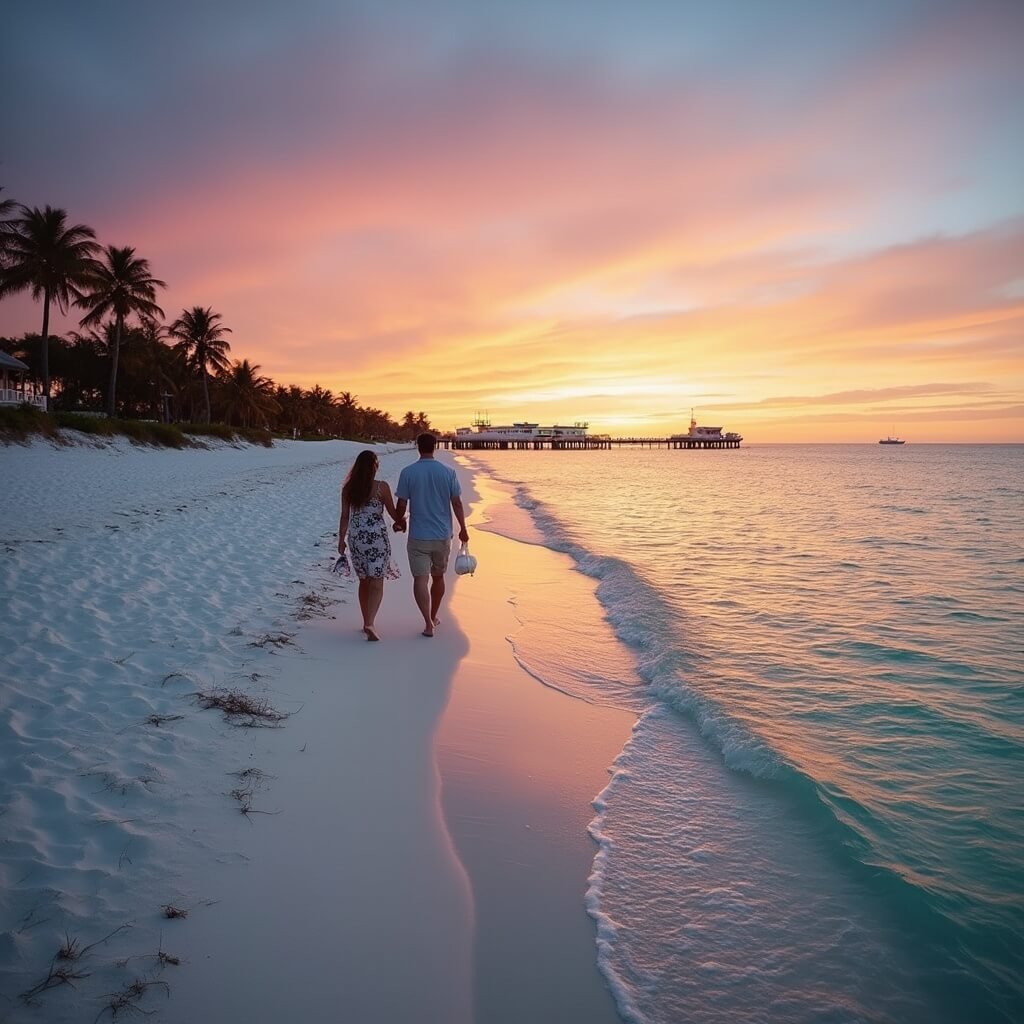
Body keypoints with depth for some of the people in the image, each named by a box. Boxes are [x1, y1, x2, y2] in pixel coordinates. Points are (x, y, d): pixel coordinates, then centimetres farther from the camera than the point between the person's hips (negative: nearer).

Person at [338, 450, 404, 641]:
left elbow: (345, 516, 4)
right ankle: (369, 624, -17)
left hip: (356, 537, 5)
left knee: (364, 581, 17)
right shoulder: (381, 487, -9)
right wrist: (402, 523, 20)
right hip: (377, 536, -4)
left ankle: (366, 622, 25)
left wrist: (341, 539, 11)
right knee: (377, 583, -2)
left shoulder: (348, 488, 2)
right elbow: (393, 512, 0)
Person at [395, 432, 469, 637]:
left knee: (420, 579, 0)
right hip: (442, 535, 2)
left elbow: (402, 504, -5)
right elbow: (457, 503, -1)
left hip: (418, 536, -2)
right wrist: (463, 529, 9)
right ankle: (433, 617, 33)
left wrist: (399, 521, 16)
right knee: (438, 577, 18)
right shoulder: (448, 472, -4)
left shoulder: (408, 472, -7)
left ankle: (428, 623, -12)